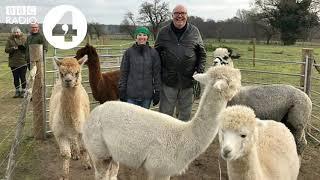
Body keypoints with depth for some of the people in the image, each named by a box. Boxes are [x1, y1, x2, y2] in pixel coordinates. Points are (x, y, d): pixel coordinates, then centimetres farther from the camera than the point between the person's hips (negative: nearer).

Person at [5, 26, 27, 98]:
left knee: (22, 77, 0)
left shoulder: (23, 39, 3)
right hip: (13, 62, 2)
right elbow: (6, 50, 1)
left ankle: (23, 91, 11)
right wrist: (13, 48, -17)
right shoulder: (10, 40, 4)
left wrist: (23, 47, -20)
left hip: (23, 62, -1)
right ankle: (17, 91, 19)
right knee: (16, 77, 8)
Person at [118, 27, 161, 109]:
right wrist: (122, 91, -1)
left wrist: (157, 92, 1)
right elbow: (123, 73, 2)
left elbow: (156, 74, 3)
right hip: (131, 94, -1)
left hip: (147, 95, 1)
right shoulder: (129, 52, -1)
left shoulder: (153, 53, 1)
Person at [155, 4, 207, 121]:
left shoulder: (194, 32, 6)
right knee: (165, 112, 6)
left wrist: (200, 71, -3)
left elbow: (202, 54, 10)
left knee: (185, 113, 13)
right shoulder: (163, 32, 5)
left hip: (188, 81, 1)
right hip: (168, 81, -1)